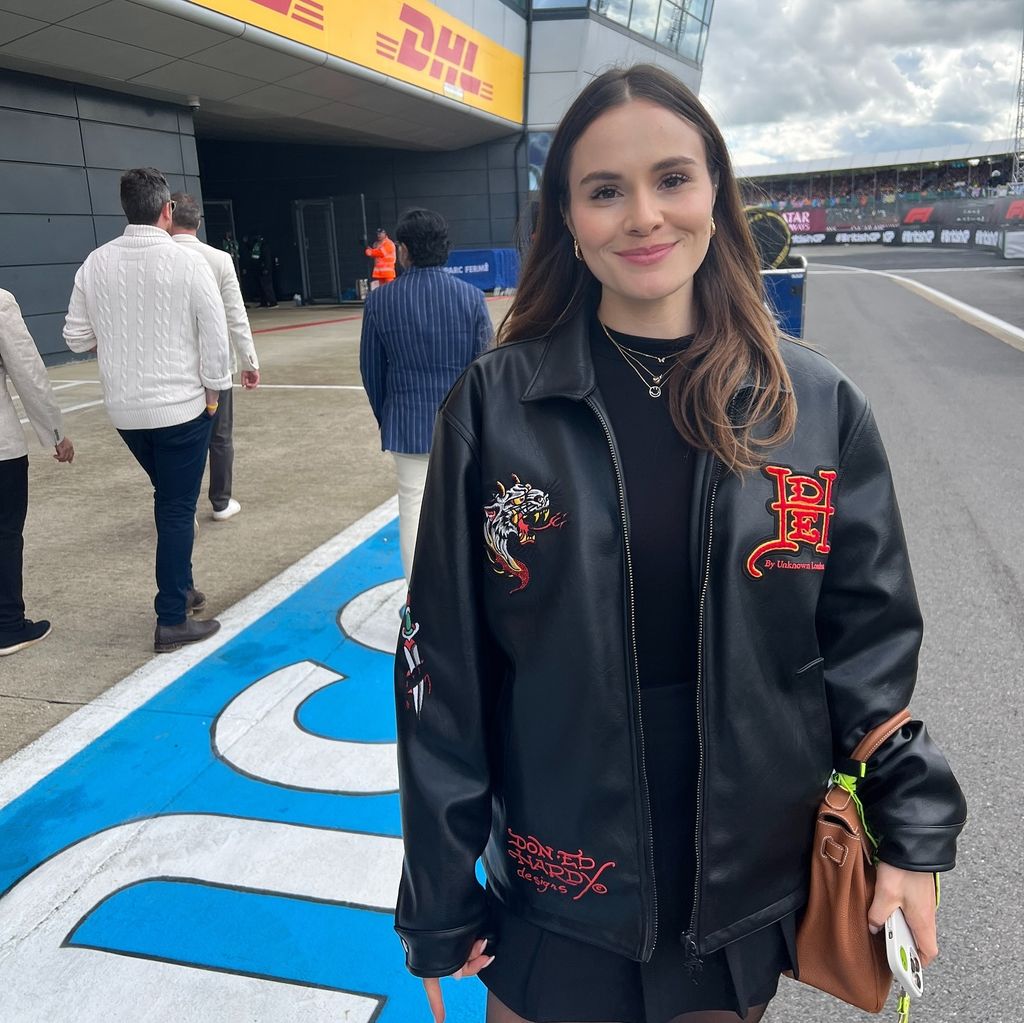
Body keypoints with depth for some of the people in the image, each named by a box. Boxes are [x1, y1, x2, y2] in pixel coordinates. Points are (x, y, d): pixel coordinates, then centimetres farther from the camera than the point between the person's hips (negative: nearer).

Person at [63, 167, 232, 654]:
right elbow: (215, 334, -11)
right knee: (177, 509, 3)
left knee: (169, 501, 23)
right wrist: (213, 389, 1)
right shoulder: (188, 261, -13)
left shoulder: (96, 262, -1)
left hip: (125, 407, 5)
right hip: (181, 406, -5)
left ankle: (181, 589, 34)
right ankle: (172, 621, 9)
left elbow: (77, 337, 3)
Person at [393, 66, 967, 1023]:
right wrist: (439, 901, -4)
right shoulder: (496, 404, -12)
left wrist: (912, 832, -2)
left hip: (753, 891, 2)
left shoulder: (819, 405, -7)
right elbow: (443, 663, -9)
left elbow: (868, 636, 2)